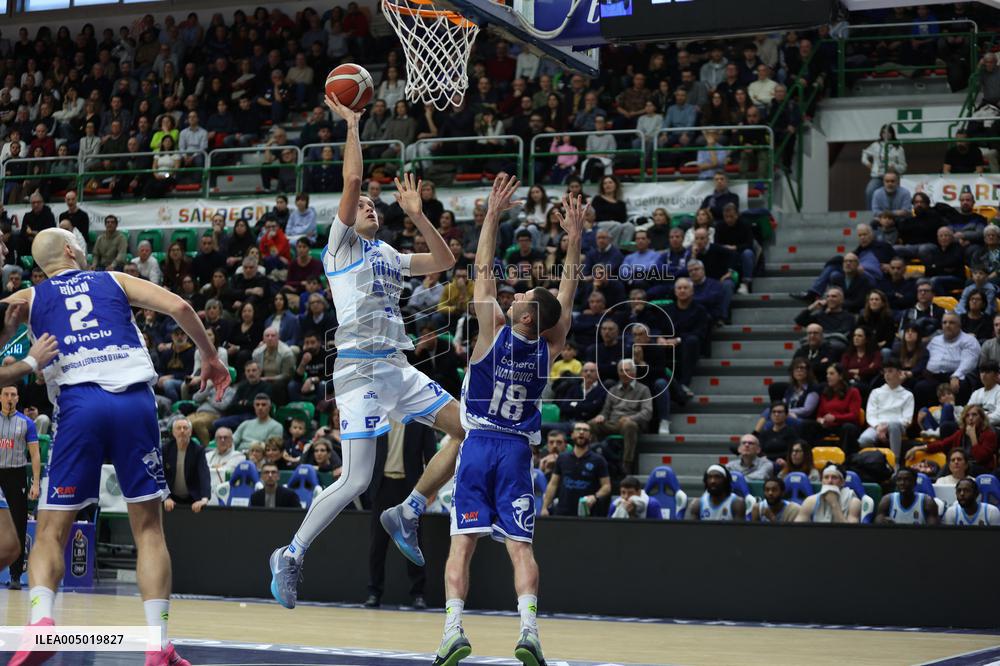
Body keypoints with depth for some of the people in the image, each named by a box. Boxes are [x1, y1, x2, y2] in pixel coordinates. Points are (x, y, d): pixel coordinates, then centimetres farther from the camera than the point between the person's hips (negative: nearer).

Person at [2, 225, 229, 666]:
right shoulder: (115, 281, 19)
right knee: (148, 528, 8)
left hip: (79, 403, 0)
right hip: (135, 399, 0)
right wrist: (210, 356, 18)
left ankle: (40, 619, -21)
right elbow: (178, 306, 8)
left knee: (51, 531, 5)